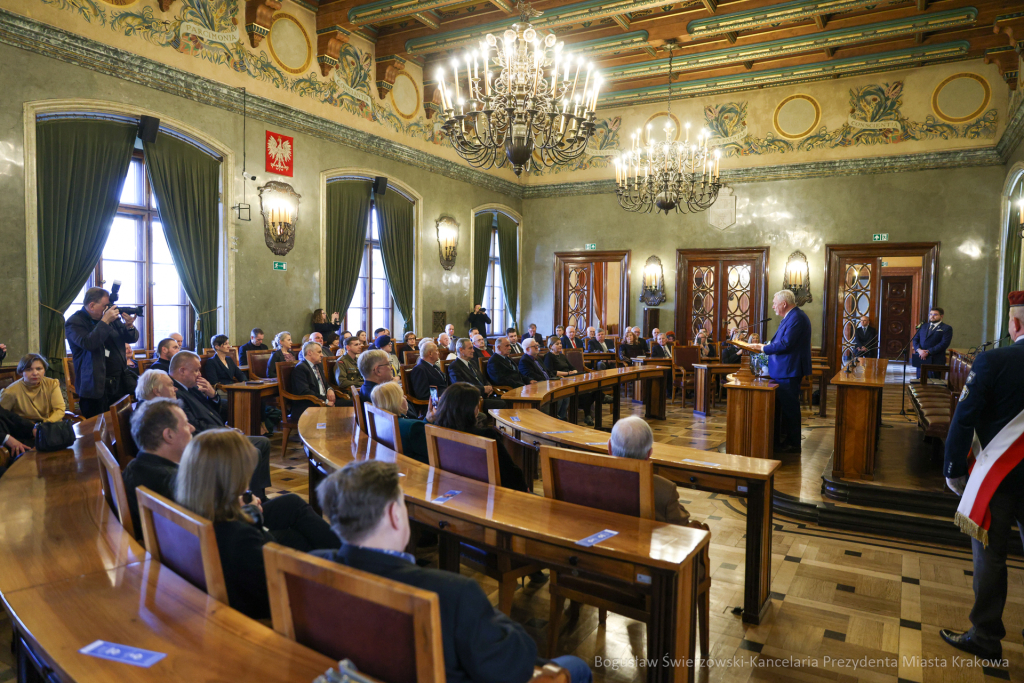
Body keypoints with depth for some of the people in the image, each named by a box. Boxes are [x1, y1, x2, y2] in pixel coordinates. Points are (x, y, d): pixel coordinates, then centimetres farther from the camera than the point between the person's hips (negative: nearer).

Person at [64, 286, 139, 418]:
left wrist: (129, 326, -8)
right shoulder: (74, 322, -6)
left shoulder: (111, 317, 11)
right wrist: (105, 321, -21)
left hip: (119, 381, 6)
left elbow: (132, 338, 14)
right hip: (96, 386, -5)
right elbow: (88, 344, -24)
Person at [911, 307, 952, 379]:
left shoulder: (946, 328, 2)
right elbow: (915, 339, 11)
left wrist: (928, 352, -16)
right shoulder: (923, 327, 18)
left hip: (935, 361, -5)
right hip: (921, 359, 5)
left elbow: (944, 344, -10)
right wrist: (919, 350, -9)